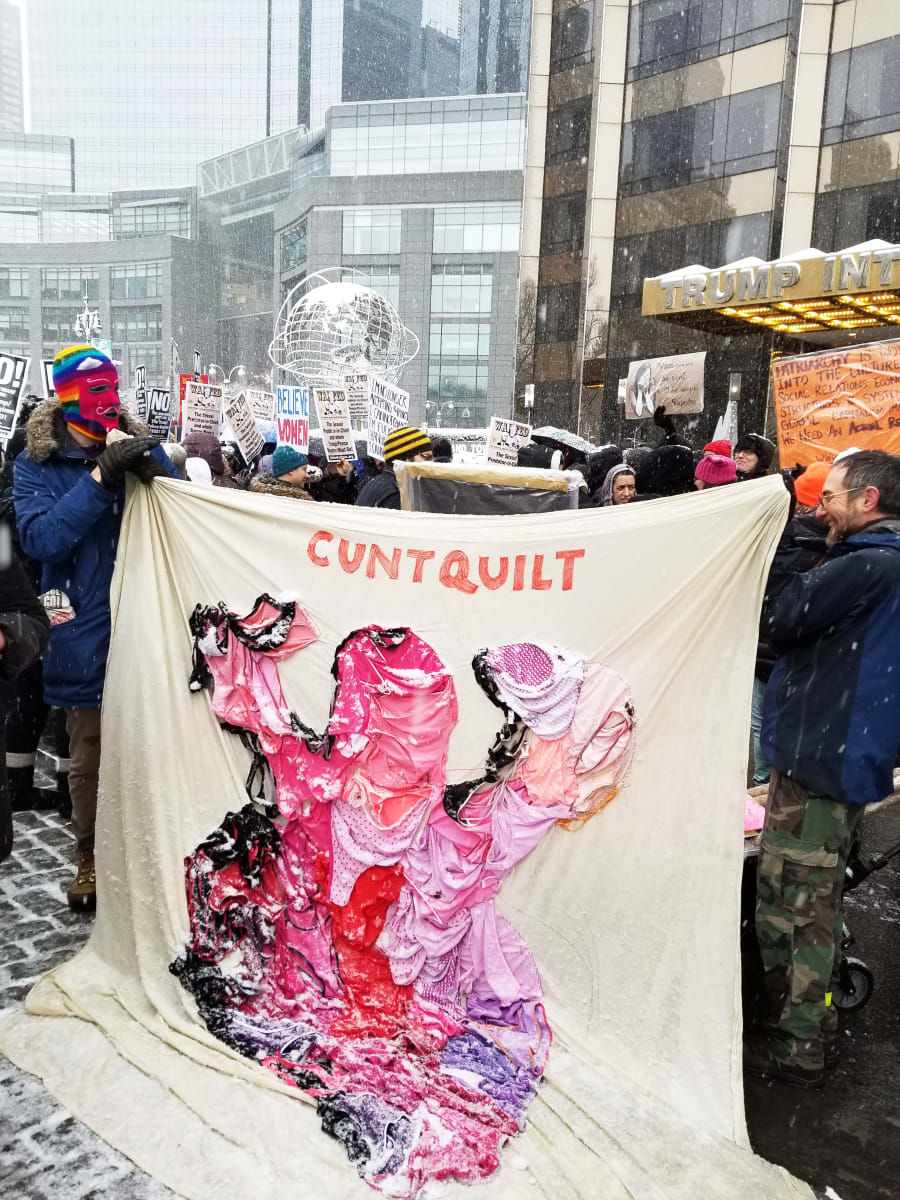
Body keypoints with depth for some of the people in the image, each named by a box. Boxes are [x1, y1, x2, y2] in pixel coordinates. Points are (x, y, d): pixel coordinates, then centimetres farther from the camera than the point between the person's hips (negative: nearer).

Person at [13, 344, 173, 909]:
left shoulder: (140, 448, 6)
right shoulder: (37, 465, 2)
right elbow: (40, 538, -13)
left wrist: (157, 477, -16)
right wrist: (100, 477, -22)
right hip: (87, 636, -1)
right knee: (90, 756, 9)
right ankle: (93, 855, 29)